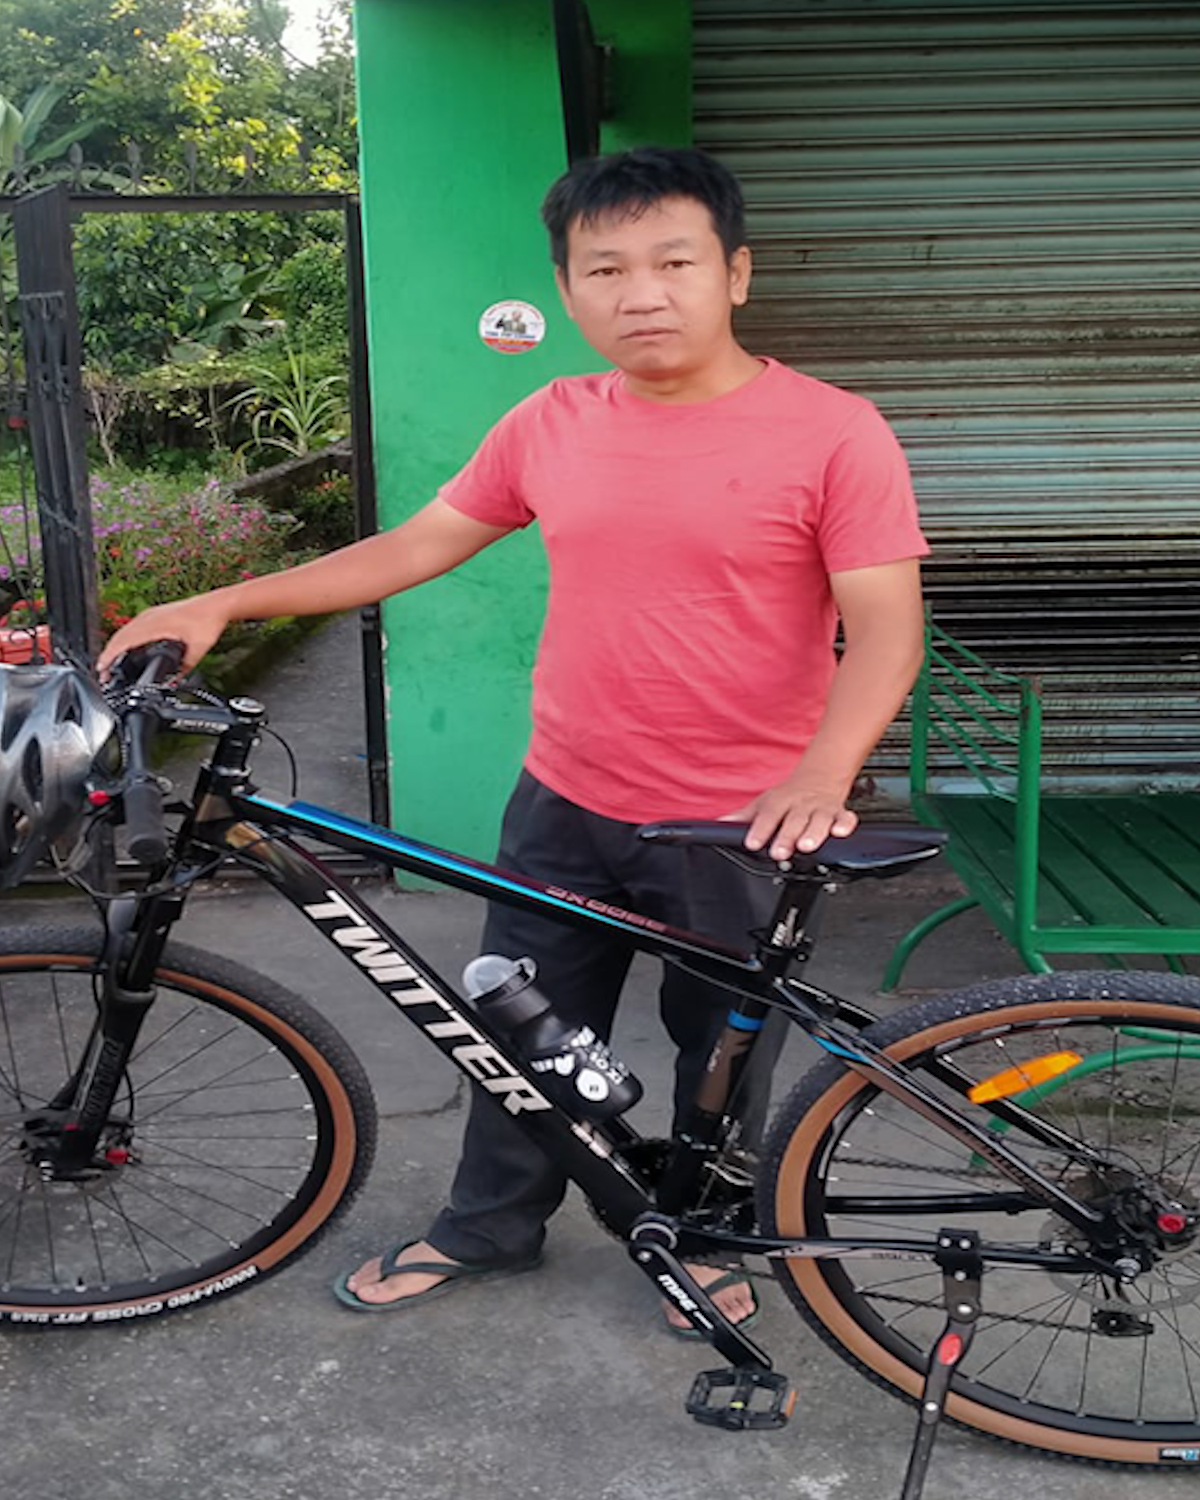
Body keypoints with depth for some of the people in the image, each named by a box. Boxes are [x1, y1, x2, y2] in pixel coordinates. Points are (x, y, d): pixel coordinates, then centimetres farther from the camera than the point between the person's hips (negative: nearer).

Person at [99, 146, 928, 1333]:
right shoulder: (552, 426, 0)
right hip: (564, 809, 4)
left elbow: (884, 628, -16)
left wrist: (821, 774, -33)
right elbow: (413, 547, 6)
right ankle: (488, 1230, 41)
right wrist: (222, 604, 2)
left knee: (725, 1047, 17)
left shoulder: (833, 432, -13)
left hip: (739, 829, -3)